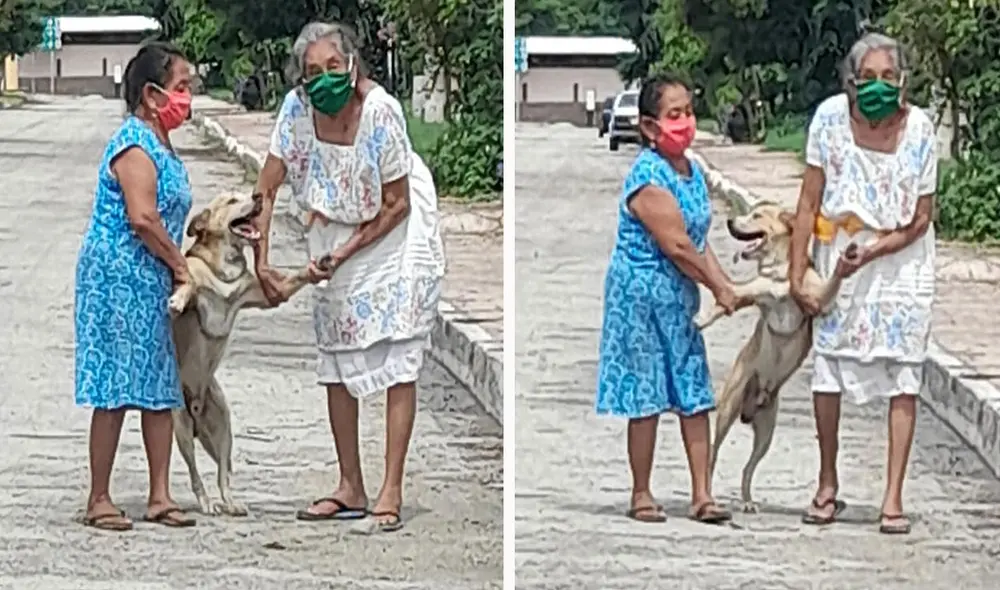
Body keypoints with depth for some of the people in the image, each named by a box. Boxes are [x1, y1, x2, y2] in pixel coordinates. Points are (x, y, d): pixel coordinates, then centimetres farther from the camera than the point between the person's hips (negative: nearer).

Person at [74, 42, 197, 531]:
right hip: (119, 279, -10)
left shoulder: (160, 143, 16)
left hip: (150, 283, 10)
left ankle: (159, 496, 14)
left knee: (161, 389, 9)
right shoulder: (135, 142, -15)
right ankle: (99, 500, 1)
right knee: (117, 390, -5)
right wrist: (178, 263, -12)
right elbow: (142, 218, -22)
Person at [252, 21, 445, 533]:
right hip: (335, 233, 5)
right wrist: (261, 260, -15)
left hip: (393, 234, -5)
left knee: (397, 361, -9)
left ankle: (391, 492, -9)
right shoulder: (297, 110, -17)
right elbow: (266, 190, -10)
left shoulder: (380, 111, -28)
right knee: (336, 359, 7)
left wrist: (346, 252, -20)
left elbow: (396, 205, -19)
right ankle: (350, 488, 17)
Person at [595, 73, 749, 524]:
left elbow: (700, 242, 8)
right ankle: (641, 495, 12)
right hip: (643, 293, -8)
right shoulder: (648, 176, -19)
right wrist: (720, 288, -12)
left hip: (680, 294, 8)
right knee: (648, 396, 0)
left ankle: (702, 495, 10)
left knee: (695, 393, 6)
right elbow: (676, 247, -20)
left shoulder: (691, 171, 7)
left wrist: (725, 287, -3)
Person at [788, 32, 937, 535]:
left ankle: (893, 497, -1)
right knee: (827, 365, 4)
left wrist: (871, 254, -20)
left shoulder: (919, 130, -17)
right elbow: (810, 201, -9)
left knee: (903, 373, -4)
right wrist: (797, 273, -10)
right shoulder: (831, 117, -15)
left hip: (900, 257, -1)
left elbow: (920, 220, -10)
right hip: (838, 254, 1)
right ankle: (828, 486, 21)